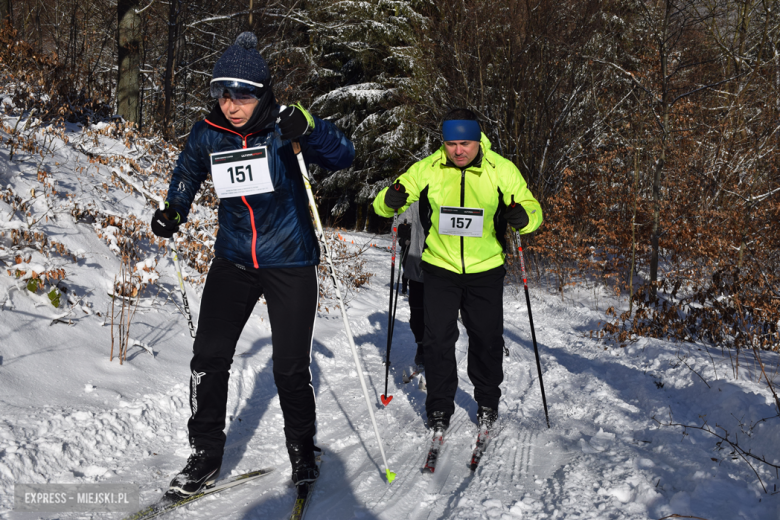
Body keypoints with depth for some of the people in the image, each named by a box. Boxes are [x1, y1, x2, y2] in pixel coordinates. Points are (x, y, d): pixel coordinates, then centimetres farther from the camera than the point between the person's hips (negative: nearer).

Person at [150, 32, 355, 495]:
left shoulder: (283, 129, -12)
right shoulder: (207, 135, -2)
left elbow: (344, 156, -17)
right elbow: (188, 173, 18)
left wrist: (308, 128, -33)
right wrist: (173, 212, 2)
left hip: (290, 262, -3)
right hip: (234, 261, 3)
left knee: (292, 367, 2)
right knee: (209, 357, -1)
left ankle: (302, 449, 25)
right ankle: (205, 455, 15)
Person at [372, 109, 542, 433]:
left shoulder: (502, 171, -8)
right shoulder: (427, 169, -7)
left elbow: (533, 210, -3)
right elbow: (382, 205, -1)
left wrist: (522, 217, -27)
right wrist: (391, 199, -26)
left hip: (485, 271, 0)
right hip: (440, 269, 0)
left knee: (487, 340, 9)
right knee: (438, 339, 1)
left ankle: (488, 403, 30)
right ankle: (439, 407, 18)